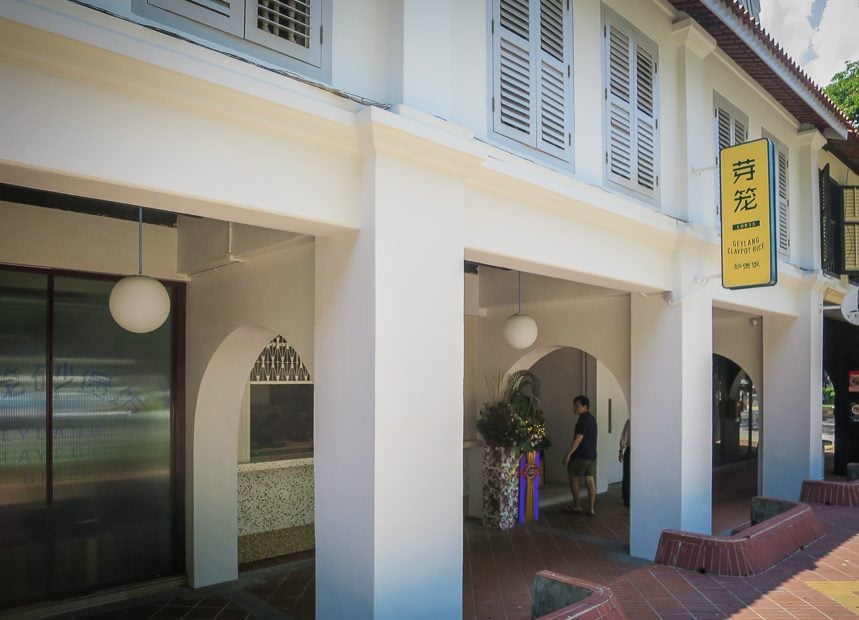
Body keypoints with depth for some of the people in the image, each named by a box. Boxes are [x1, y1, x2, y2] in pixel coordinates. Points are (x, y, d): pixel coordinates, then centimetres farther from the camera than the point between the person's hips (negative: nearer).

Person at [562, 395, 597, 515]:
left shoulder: (583, 419, -16)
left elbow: (578, 439, -21)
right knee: (590, 481, 6)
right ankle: (591, 508, 7)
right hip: (592, 455, 8)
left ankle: (576, 506, 12)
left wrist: (568, 454, -20)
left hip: (581, 455, -8)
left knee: (574, 478, 5)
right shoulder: (592, 418, 13)